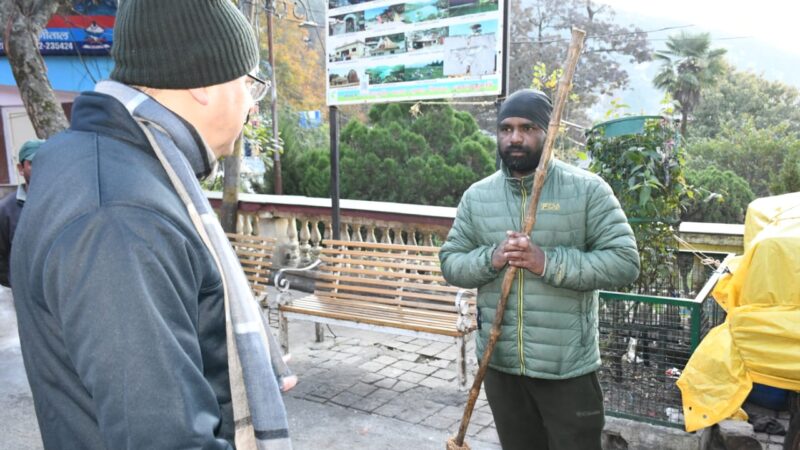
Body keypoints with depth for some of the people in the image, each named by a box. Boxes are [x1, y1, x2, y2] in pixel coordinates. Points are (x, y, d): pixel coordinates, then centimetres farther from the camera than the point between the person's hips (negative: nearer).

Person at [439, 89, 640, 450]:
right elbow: (451, 263, 4)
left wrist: (549, 262, -23)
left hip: (568, 366, -3)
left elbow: (624, 261, -12)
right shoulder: (476, 196, 3)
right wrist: (490, 259, -17)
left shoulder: (587, 189, -8)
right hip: (500, 363, 4)